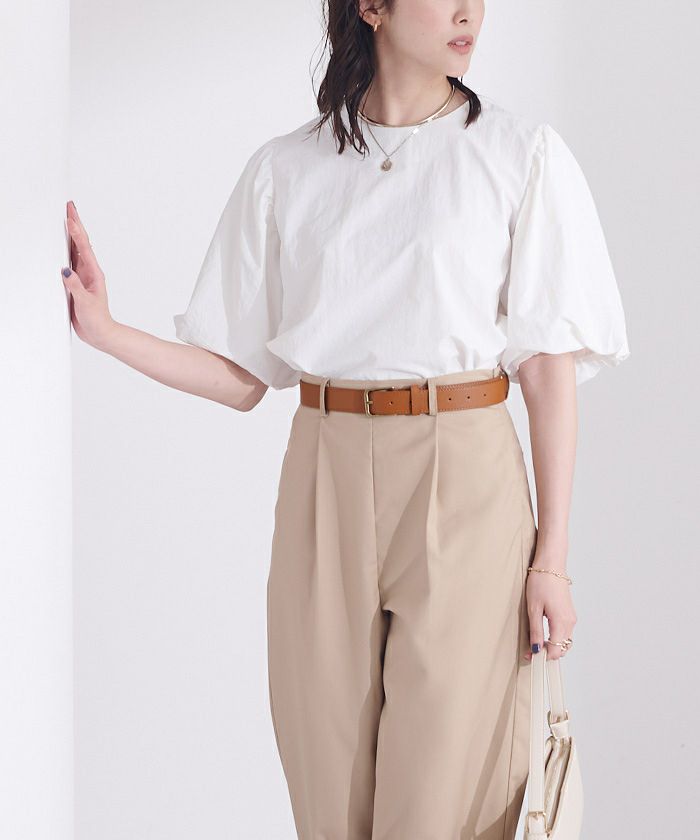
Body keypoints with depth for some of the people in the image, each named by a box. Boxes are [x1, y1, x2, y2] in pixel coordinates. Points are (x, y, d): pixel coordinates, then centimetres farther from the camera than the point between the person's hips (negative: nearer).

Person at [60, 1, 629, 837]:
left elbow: (548, 367, -1)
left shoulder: (522, 155, 1)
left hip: (461, 488, -2)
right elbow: (242, 376, 8)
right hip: (326, 484, 2)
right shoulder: (283, 171, 7)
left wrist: (552, 557, -4)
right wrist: (104, 330, -6)